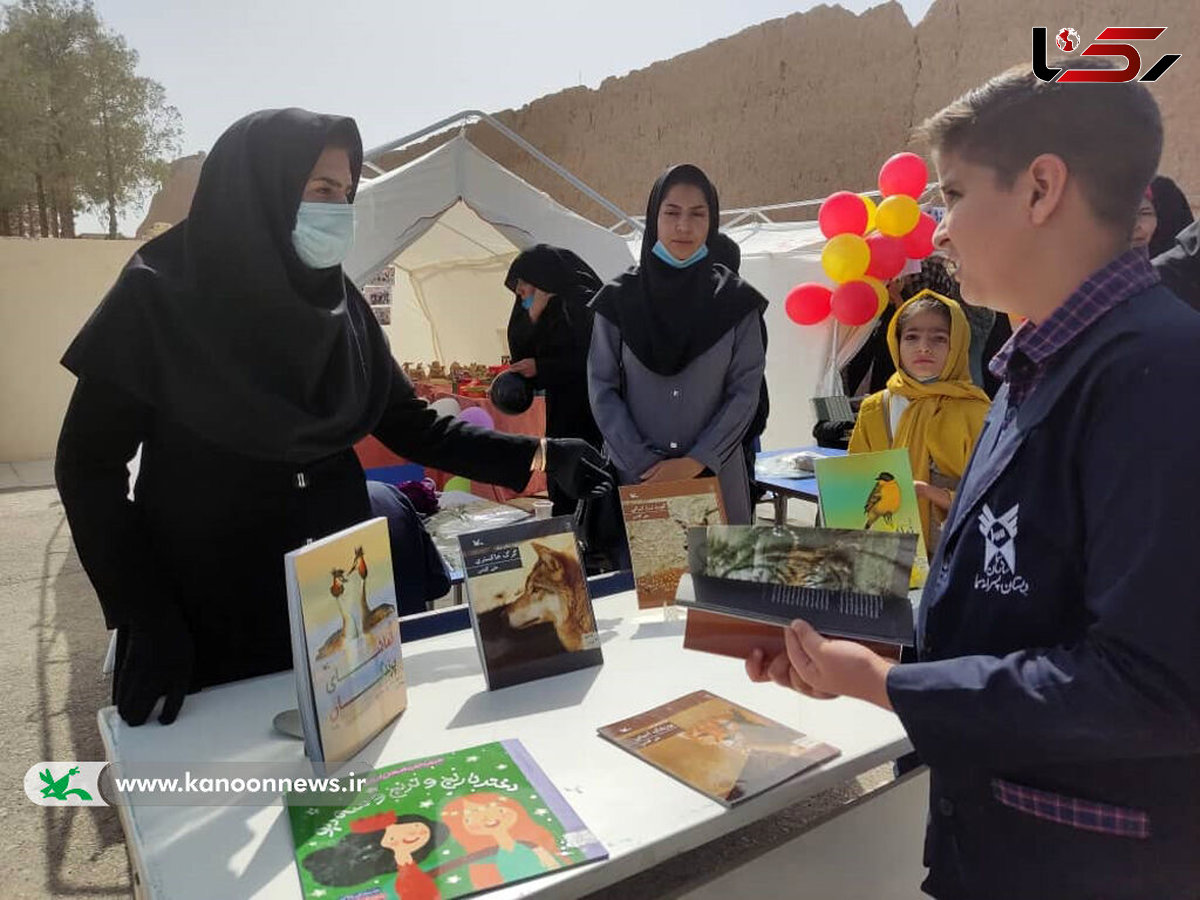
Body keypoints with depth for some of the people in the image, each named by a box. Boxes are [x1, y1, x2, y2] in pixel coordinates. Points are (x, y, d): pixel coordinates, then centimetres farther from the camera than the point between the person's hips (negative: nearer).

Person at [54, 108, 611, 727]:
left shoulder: (341, 304, 1)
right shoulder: (157, 298, -13)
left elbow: (413, 426, 1)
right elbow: (89, 465, -9)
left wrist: (538, 457, -10)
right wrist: (144, 619, -15)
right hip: (206, 620, -4)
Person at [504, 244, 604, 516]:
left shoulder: (581, 301, -10)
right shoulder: (545, 311, 14)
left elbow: (591, 360, -16)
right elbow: (520, 353, 9)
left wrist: (540, 367, -13)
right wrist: (533, 316, -5)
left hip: (587, 413, -8)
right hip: (561, 412, 8)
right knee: (564, 495, 10)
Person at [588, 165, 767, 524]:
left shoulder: (736, 300, 1)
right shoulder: (619, 298, 0)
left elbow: (746, 390, -1)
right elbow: (602, 389, -2)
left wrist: (698, 460, -11)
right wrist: (642, 465, -9)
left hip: (716, 473, 1)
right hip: (634, 476, 0)